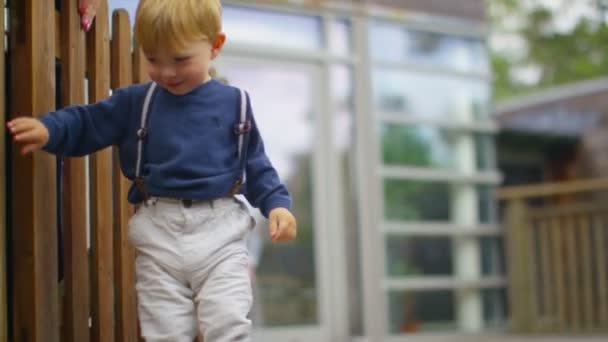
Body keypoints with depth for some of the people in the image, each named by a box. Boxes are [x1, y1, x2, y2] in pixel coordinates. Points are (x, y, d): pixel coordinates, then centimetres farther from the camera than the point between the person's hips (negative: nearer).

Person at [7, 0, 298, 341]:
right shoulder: (136, 102, 6)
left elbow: (256, 165, 9)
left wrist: (277, 203, -6)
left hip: (219, 229, -1)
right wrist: (48, 130, -12)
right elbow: (87, 124, 8)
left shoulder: (235, 103, 4)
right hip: (159, 232, 2)